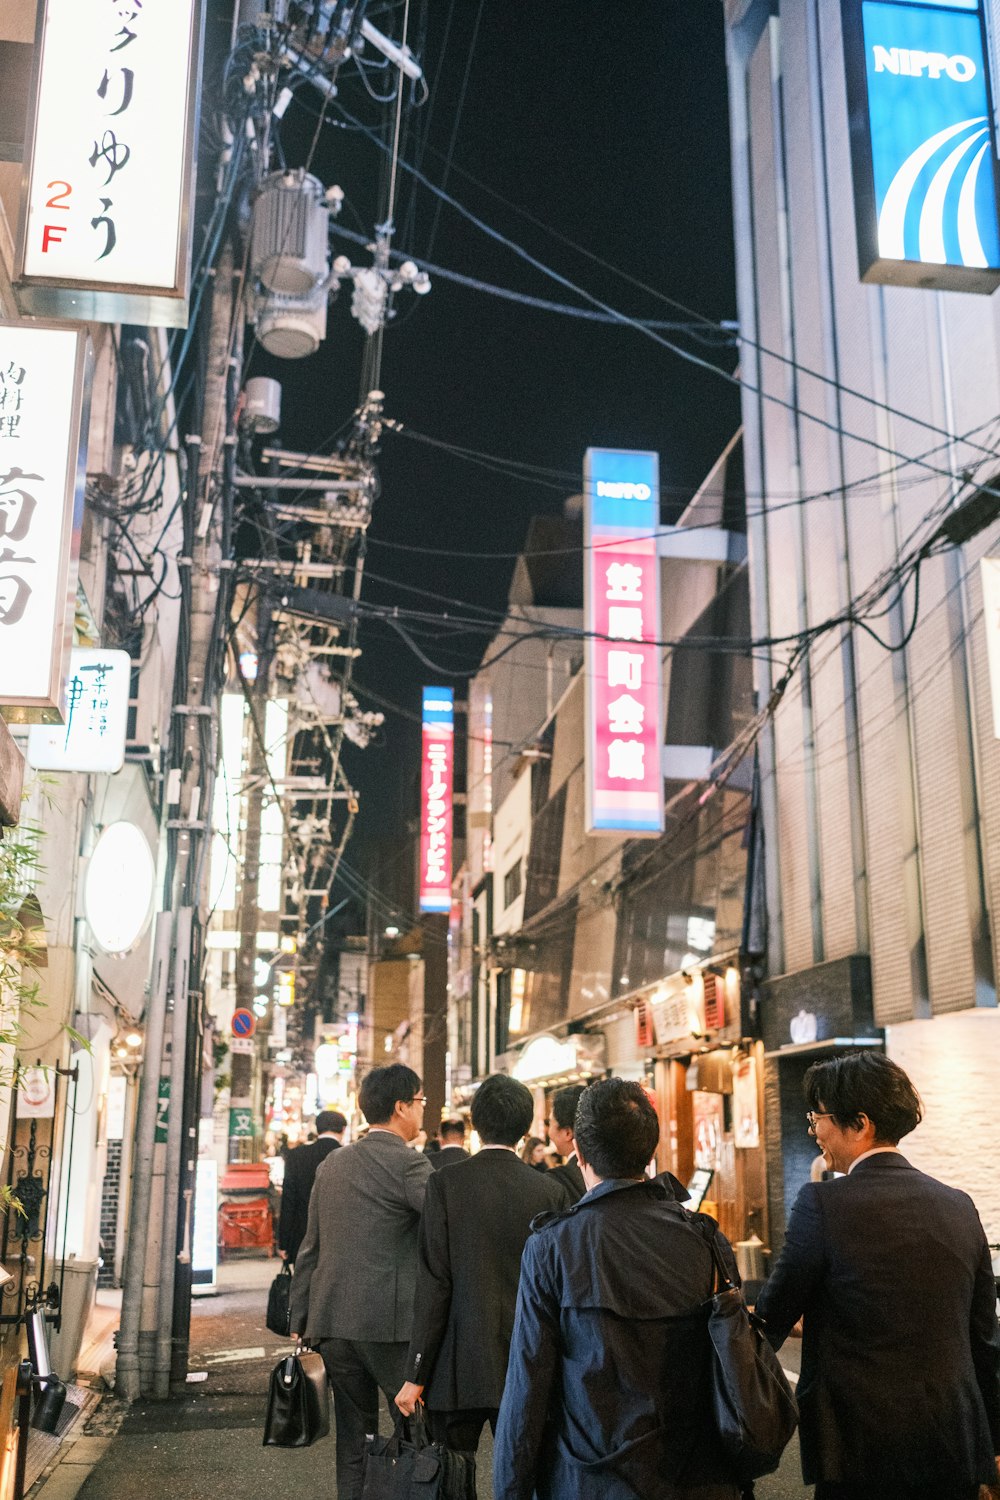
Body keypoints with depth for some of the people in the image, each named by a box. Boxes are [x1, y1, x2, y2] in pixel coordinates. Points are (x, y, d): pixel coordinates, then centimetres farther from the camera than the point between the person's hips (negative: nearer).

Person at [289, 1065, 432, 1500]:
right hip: (392, 1322, -6)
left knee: (353, 1445, 15)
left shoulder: (332, 1164, 10)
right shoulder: (408, 1163, -10)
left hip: (332, 1323, 6)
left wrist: (300, 1320, 17)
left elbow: (310, 1248, 13)